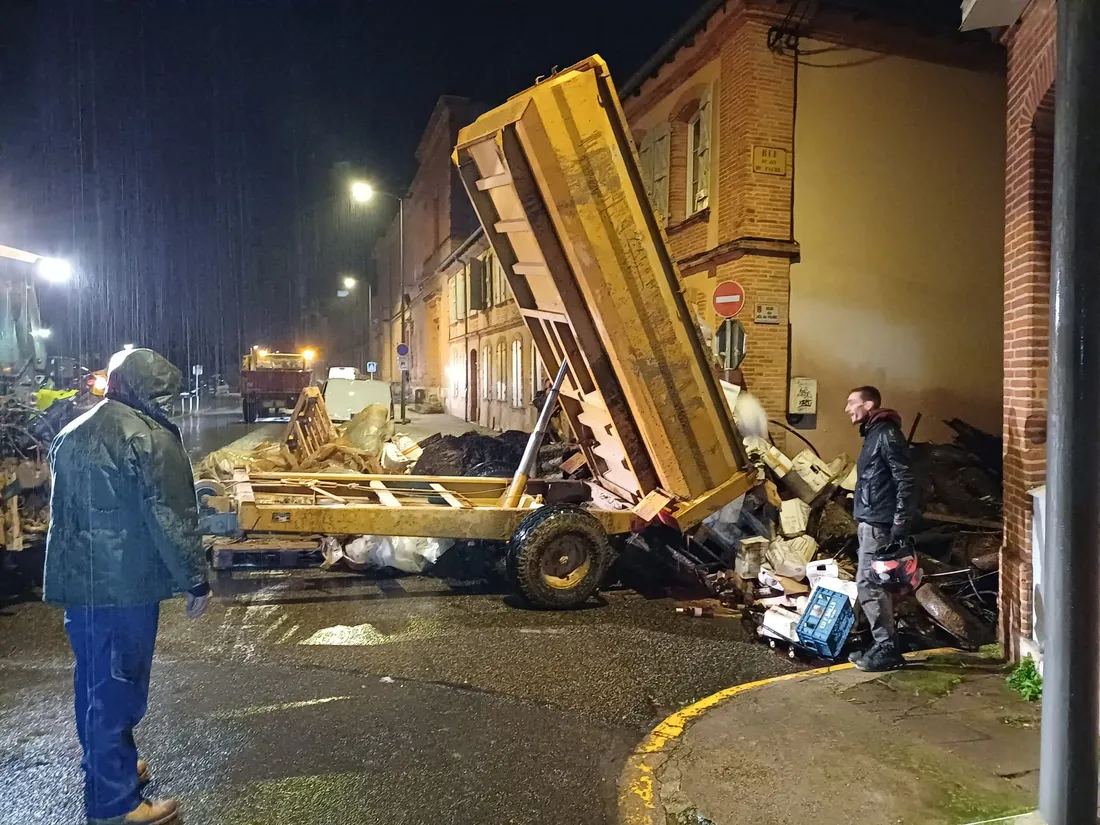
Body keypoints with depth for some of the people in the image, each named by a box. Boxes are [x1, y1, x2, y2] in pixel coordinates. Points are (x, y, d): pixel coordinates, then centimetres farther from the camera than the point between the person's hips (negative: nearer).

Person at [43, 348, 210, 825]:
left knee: (93, 682, 22)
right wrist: (196, 580, -11)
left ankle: (105, 769, 40)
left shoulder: (71, 433, 12)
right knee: (118, 690, 1)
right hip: (124, 586, -9)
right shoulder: (149, 437, -16)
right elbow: (172, 518, -19)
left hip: (74, 583, 9)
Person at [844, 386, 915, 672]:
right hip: (870, 521, 10)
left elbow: (905, 481, -19)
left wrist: (900, 525, -22)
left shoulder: (887, 434, -14)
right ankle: (884, 645, 20)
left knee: (868, 584, -7)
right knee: (873, 584, 12)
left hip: (879, 523, -10)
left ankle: (887, 650, 2)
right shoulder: (873, 434, 16)